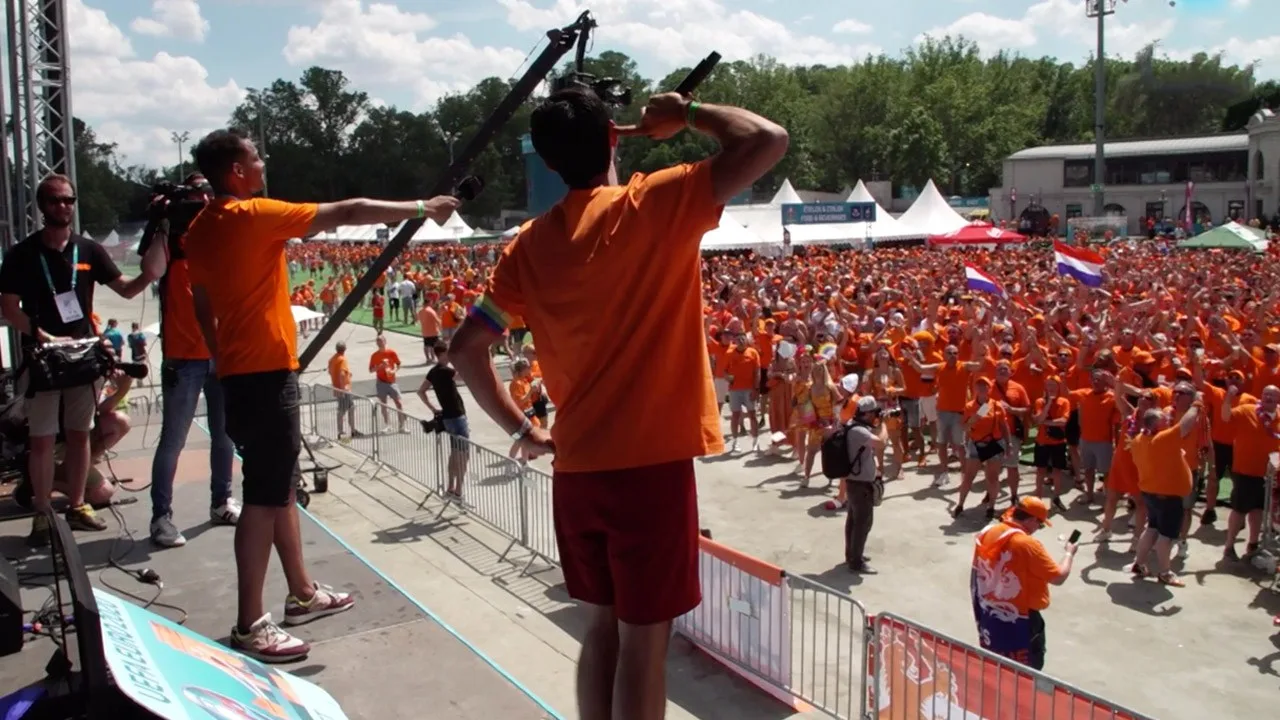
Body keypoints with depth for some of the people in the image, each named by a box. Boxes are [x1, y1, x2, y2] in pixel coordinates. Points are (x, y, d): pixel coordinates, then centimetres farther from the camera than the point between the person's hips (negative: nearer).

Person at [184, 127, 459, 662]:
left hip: (236, 372, 9)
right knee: (264, 496, -6)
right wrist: (419, 209, -5)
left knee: (280, 486, 17)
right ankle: (250, 626, -1)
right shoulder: (254, 215, -14)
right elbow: (345, 213, -13)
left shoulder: (200, 229, 11)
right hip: (266, 373, -9)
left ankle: (302, 594, 29)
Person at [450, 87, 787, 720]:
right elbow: (768, 141, -12)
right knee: (643, 640, 5)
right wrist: (686, 113, 2)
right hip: (651, 463, -5)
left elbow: (466, 346, 6)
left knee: (602, 629, 18)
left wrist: (521, 430, 13)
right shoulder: (654, 205, -10)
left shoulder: (530, 243, 6)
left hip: (576, 468, 6)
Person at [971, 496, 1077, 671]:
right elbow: (1059, 577, -15)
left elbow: (976, 573, 11)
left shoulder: (986, 533, -2)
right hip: (1019, 622, -7)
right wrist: (1069, 553, 1)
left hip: (989, 616, 7)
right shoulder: (1028, 545, -23)